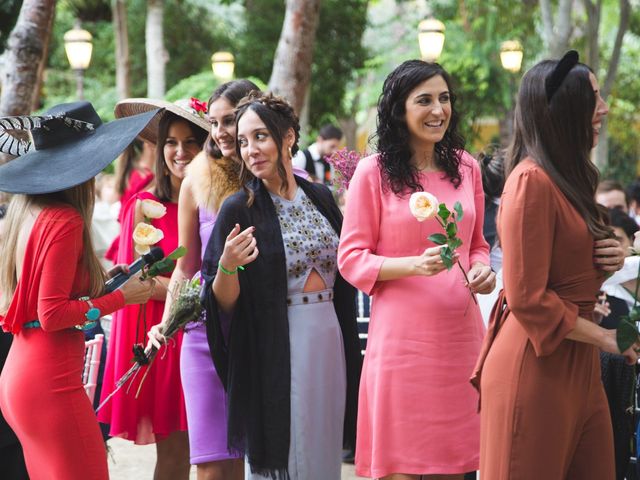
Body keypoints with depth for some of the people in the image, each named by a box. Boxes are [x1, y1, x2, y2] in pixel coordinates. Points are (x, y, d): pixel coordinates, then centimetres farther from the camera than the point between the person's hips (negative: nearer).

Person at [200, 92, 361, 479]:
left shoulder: (321, 198, 7)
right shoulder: (239, 210, -6)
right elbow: (225, 303, -7)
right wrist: (228, 266, -24)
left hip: (330, 342, 5)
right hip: (275, 350, -5)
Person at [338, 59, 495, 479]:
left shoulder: (466, 166, 9)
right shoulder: (373, 172, -5)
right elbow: (351, 258, -4)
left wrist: (482, 271, -3)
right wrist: (413, 264, -19)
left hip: (460, 332, 4)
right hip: (402, 336, -4)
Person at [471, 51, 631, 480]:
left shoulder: (569, 179, 14)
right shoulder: (532, 181, -16)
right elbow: (528, 299, -19)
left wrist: (607, 262, 5)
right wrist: (607, 338, -10)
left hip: (578, 366, 9)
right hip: (536, 368, -9)